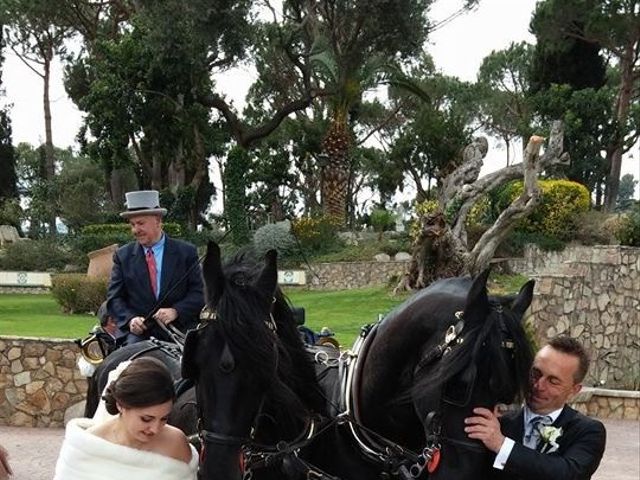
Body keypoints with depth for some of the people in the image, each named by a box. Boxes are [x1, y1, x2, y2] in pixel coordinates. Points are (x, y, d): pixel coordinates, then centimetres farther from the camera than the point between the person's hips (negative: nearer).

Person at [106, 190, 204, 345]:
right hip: (139, 332, 1)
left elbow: (199, 293, 2)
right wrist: (130, 319, -12)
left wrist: (176, 311, -14)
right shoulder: (122, 256, 11)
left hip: (179, 331, -1)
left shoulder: (186, 252, 6)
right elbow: (114, 297, 7)